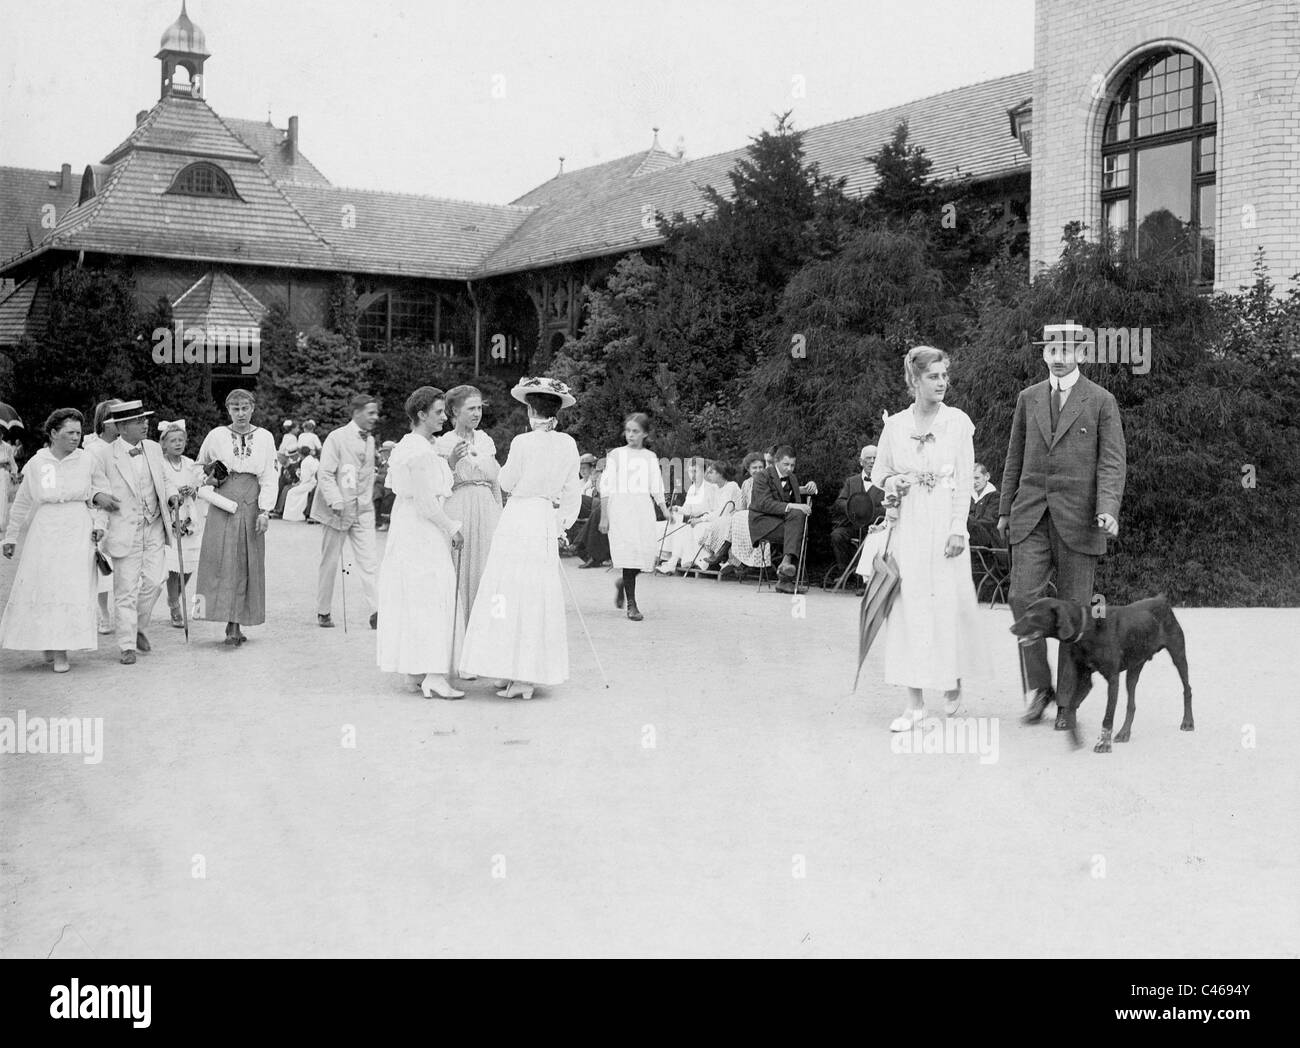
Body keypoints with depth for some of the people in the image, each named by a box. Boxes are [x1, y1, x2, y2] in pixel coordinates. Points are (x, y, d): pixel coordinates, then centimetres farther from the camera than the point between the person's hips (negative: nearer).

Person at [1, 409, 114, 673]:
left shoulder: (88, 461, 2)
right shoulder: (36, 463, 3)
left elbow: (102, 493, 13)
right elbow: (22, 503, 12)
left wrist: (98, 523, -1)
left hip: (78, 532, -1)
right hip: (45, 532, 1)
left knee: (73, 588, -7)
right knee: (41, 588, 2)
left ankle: (61, 651, -2)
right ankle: (45, 642, 20)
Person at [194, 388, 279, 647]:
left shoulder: (265, 437, 5)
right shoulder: (216, 436, 4)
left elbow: (269, 478, 2)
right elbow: (200, 468, 20)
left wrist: (265, 511, -7)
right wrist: (209, 480, -1)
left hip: (252, 506, 1)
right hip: (222, 505, -1)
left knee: (247, 564, 1)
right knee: (220, 560, -9)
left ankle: (236, 625, 7)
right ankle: (231, 625, -9)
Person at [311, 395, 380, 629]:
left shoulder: (370, 440, 11)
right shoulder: (337, 438, -8)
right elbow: (325, 474, -12)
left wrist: (368, 500, 13)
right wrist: (336, 501, -20)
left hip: (363, 510, 5)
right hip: (337, 511, -5)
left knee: (368, 562, -6)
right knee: (329, 563, 5)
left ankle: (376, 611, -12)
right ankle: (323, 612, 17)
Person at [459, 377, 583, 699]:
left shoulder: (523, 443, -12)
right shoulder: (568, 445, 3)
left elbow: (507, 483, -1)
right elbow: (573, 493, 8)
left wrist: (503, 469, 19)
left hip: (519, 518, -5)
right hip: (548, 523, 5)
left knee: (513, 591, 0)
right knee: (540, 595, 11)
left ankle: (519, 677, -2)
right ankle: (531, 674, 14)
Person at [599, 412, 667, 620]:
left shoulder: (650, 457, 14)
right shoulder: (616, 455, 5)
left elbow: (656, 489, 14)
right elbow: (606, 488, 3)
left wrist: (665, 510, 0)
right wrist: (604, 517, -2)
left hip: (644, 508, 3)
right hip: (621, 507, -3)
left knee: (648, 552, -7)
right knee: (629, 553, -10)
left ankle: (623, 583, 23)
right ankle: (631, 605, -3)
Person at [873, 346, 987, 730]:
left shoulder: (958, 422, 0)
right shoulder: (895, 425, 5)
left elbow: (964, 481, -2)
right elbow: (878, 473, 15)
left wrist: (958, 528, -10)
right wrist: (891, 483, -7)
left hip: (945, 522, -2)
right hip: (908, 525, 2)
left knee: (949, 603, 2)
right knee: (908, 606, -1)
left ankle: (954, 683, 26)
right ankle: (914, 702, 4)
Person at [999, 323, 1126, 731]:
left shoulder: (1101, 401, 2)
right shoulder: (1028, 398, 12)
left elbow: (1112, 461, -4)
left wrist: (1108, 508, -19)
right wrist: (1005, 510, 16)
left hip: (1078, 518, -2)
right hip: (1031, 517, 2)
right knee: (1023, 598, -11)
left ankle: (1067, 701, 12)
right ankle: (1039, 686, 5)